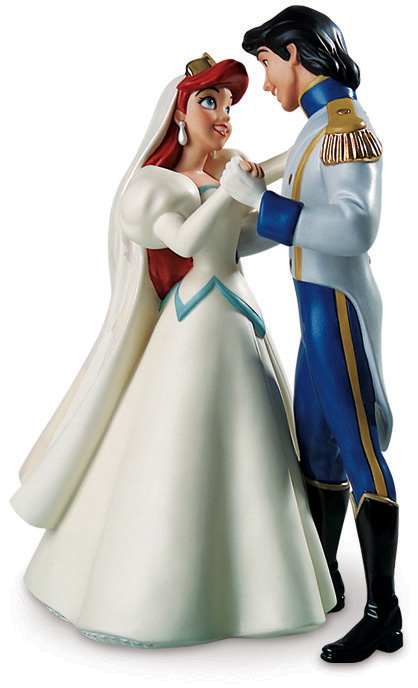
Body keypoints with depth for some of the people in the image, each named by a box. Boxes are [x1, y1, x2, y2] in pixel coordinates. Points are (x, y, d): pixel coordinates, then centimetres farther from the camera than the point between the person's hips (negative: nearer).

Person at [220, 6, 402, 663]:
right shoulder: (323, 125, 15)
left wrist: (257, 196, -22)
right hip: (320, 303, 10)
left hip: (337, 305, -10)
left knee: (358, 451, -4)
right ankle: (325, 581, 31)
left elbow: (356, 230, -26)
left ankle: (383, 615, 7)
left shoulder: (348, 123, -14)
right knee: (317, 444, 16)